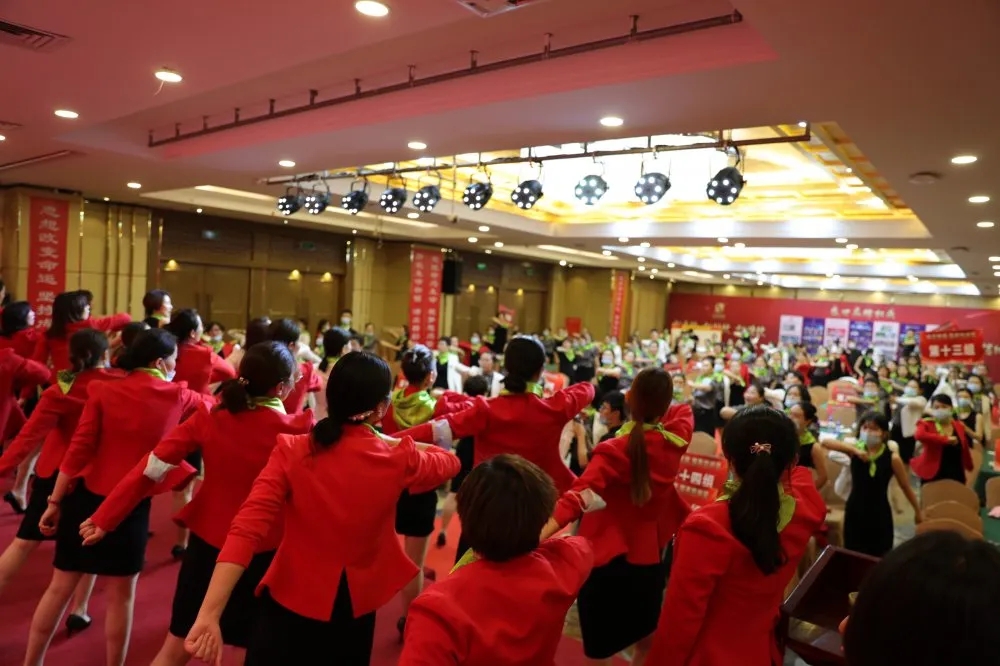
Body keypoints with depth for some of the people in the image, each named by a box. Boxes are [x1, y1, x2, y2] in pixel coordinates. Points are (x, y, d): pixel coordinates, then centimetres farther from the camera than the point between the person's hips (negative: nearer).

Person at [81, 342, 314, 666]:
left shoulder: (209, 417, -9)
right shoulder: (297, 430, -19)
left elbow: (150, 469, -7)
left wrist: (104, 518, 0)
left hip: (207, 544, 4)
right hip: (263, 554, -3)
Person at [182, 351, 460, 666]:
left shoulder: (291, 451, -16)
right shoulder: (398, 460, -14)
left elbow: (246, 530, -24)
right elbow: (450, 462, 6)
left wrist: (209, 614, -24)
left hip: (289, 600, -1)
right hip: (353, 607, 2)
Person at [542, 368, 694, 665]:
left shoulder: (616, 451, -24)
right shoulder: (675, 439, -10)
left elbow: (579, 497, -37)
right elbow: (683, 410, 14)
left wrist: (538, 537, -45)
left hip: (606, 558, -5)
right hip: (648, 556, 5)